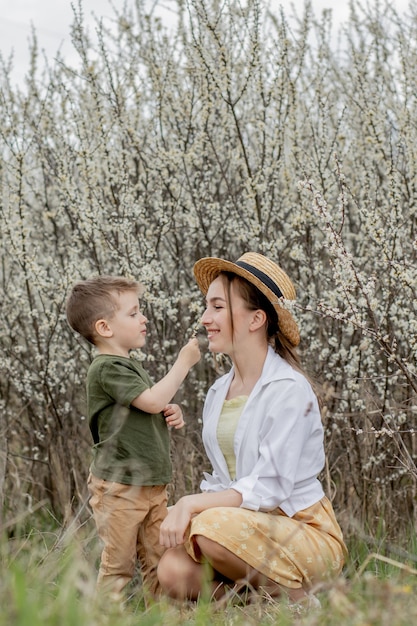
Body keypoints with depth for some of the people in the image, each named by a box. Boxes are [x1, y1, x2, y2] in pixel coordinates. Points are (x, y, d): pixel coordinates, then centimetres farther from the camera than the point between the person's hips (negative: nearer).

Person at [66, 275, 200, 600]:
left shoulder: (132, 365, 16)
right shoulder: (107, 368, -15)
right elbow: (152, 400, -24)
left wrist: (171, 415, 6)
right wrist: (184, 362, -16)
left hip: (152, 484, 9)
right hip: (119, 486, -9)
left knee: (159, 561, 10)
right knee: (118, 565, -3)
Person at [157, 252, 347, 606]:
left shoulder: (288, 390, -15)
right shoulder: (218, 394, 9)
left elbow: (270, 488, -21)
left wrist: (193, 503, -25)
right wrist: (186, 511, -4)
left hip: (305, 533, -6)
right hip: (253, 528, 6)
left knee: (213, 527, -33)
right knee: (173, 573, -20)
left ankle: (296, 600, -10)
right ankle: (259, 594, 5)